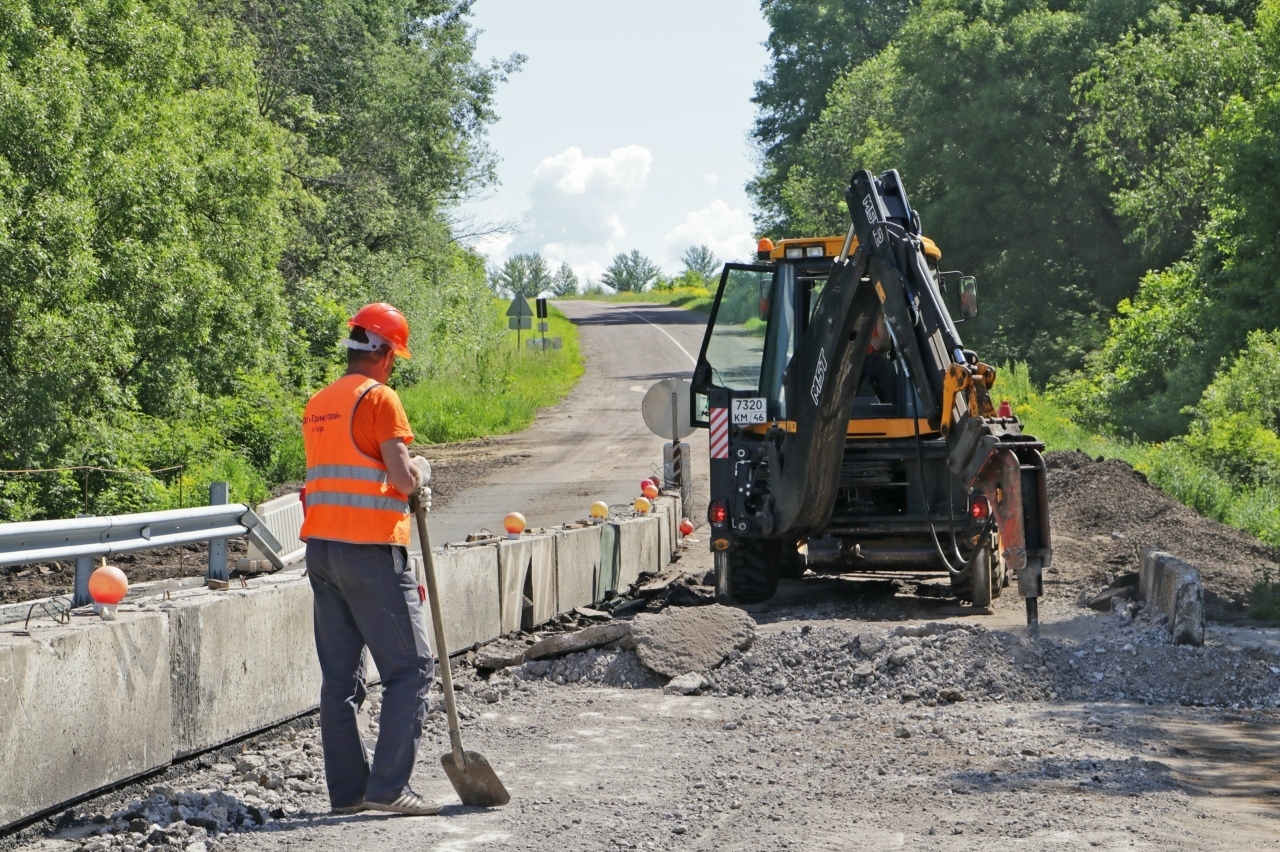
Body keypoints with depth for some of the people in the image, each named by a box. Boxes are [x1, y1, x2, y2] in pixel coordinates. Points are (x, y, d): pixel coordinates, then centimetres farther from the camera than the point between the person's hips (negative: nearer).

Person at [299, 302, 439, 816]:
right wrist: (420, 474, 6)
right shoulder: (378, 397, -8)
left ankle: (346, 789, 10)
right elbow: (402, 475, -15)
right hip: (371, 548, -8)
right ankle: (388, 786, -8)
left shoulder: (318, 404, 16)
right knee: (410, 669, -2)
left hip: (321, 547, 8)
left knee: (339, 674, 9)